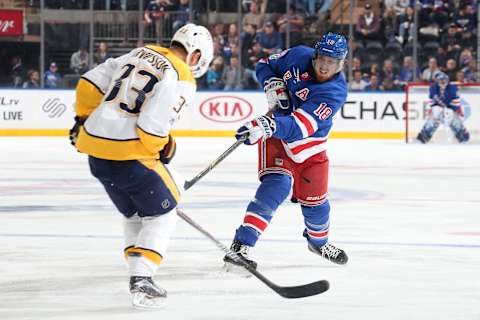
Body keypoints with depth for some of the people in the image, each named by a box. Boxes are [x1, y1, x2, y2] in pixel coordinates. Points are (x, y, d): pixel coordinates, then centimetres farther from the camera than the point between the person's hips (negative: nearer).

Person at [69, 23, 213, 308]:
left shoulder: (140, 53, 13)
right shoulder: (181, 81, -9)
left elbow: (91, 84, 14)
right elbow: (152, 126, -19)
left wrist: (85, 119, 26)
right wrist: (165, 149, 1)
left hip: (95, 146, 8)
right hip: (129, 154, -7)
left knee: (135, 214, 23)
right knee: (161, 213, 9)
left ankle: (140, 279, 20)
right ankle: (141, 281, -3)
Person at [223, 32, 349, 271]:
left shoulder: (335, 91, -26)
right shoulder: (298, 56, -16)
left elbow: (298, 126, -38)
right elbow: (265, 65, 5)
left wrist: (266, 126, -53)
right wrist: (272, 86, -17)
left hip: (309, 145, 1)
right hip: (275, 135, -1)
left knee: (314, 200, 11)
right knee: (276, 184, -24)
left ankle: (318, 241, 47)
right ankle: (240, 247, -32)